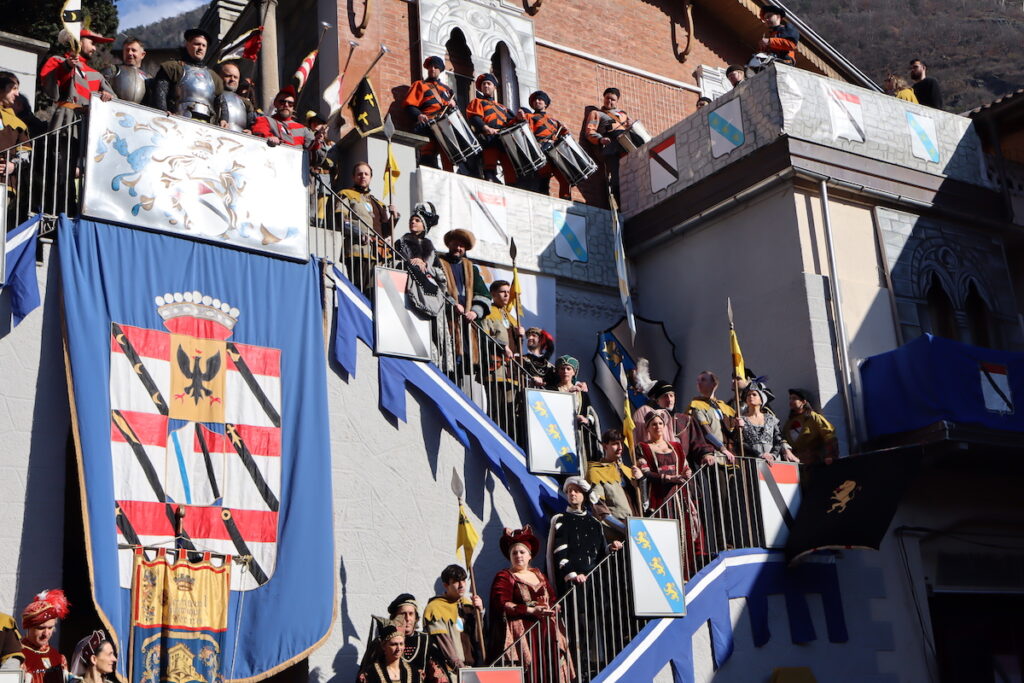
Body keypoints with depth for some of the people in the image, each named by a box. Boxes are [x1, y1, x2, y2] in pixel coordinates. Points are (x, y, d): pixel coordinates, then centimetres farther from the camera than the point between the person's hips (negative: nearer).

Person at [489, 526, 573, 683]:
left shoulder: (539, 575, 20)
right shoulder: (504, 577, 3)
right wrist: (531, 610, -15)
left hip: (547, 632, 5)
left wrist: (549, 608, -6)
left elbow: (554, 600, 17)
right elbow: (501, 605, -10)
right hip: (521, 634, -5)